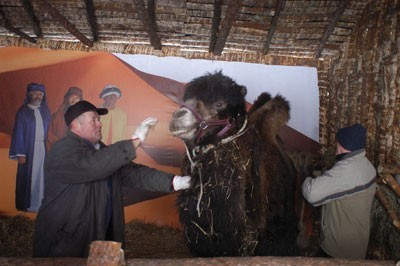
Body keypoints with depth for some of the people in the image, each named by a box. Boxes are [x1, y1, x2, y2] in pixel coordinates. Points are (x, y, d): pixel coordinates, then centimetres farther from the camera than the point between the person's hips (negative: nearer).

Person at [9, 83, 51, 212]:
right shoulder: (23, 111, -2)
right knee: (28, 177, 3)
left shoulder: (45, 111, 9)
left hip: (44, 149, 3)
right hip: (28, 149, -3)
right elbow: (18, 134, -5)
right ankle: (26, 205, 14)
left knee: (41, 176, 5)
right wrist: (20, 154, -11)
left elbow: (49, 130, 9)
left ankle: (40, 204, 14)